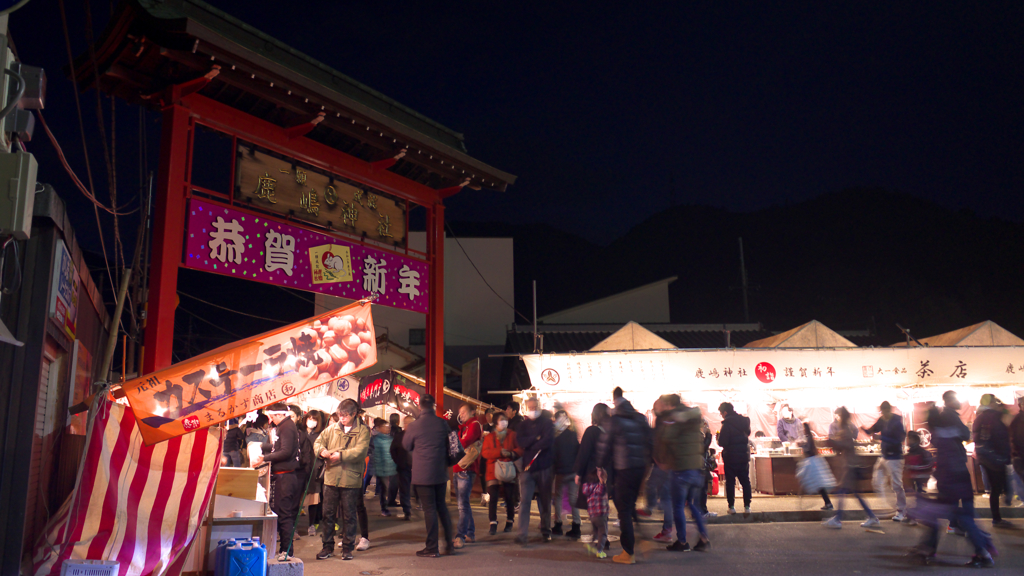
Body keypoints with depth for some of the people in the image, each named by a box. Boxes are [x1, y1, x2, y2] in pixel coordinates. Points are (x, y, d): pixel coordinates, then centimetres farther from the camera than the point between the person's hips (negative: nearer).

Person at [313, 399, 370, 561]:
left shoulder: (363, 430, -4)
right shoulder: (332, 429, 8)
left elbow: (360, 451, -15)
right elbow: (318, 442, 11)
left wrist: (341, 455, -23)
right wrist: (322, 451, -11)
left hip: (351, 479, -3)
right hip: (331, 477, 4)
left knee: (349, 515, 6)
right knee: (328, 513, 10)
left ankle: (347, 548, 19)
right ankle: (328, 547, 22)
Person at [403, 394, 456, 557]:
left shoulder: (414, 426, -13)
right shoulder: (443, 423, -2)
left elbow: (406, 445, 4)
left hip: (422, 474, -4)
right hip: (441, 473, 4)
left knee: (429, 509, 1)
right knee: (442, 507, 16)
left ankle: (432, 548, 6)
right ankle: (449, 545, 19)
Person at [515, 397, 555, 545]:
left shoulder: (547, 422, 3)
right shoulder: (523, 424, 11)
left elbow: (548, 440, -13)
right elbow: (520, 441, -6)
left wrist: (531, 445, -6)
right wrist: (536, 438, -13)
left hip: (544, 467, -1)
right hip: (527, 468, 1)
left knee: (545, 501, 9)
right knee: (524, 501, -9)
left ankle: (546, 531, 24)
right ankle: (522, 534, -10)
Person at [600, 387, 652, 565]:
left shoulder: (616, 419, -7)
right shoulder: (641, 419, 7)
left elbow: (608, 445, -4)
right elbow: (649, 442, 7)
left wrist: (602, 466, 5)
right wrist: (648, 462, 14)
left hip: (624, 469, -5)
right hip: (641, 468, 5)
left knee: (624, 510, 0)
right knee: (630, 506, 19)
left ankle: (628, 553, 1)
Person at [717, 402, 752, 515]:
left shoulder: (727, 424, -15)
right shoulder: (744, 421, 5)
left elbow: (722, 442, -19)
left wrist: (718, 437, 1)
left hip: (731, 457, -5)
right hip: (744, 455, 5)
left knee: (730, 482, 4)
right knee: (745, 481, 10)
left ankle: (731, 506, 5)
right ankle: (747, 506, 8)